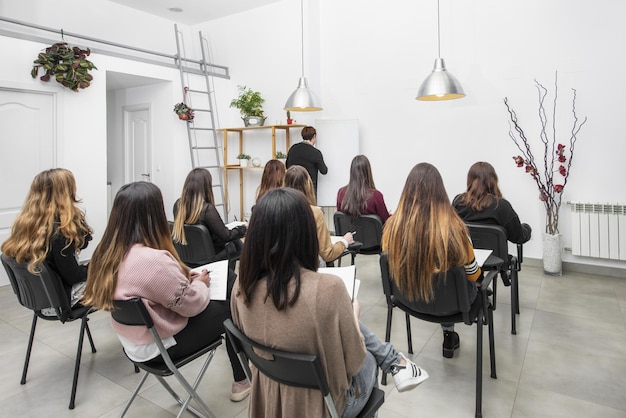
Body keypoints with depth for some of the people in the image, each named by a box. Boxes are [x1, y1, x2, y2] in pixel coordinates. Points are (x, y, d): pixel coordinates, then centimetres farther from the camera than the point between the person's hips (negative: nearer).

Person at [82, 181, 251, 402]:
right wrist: (200, 283, -1)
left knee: (217, 303, 17)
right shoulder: (154, 260, -34)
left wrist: (186, 279, 3)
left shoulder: (107, 252, -6)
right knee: (229, 310, 9)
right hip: (158, 346, -8)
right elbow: (192, 305, -20)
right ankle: (242, 381, 29)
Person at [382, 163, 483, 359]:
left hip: (407, 298, 3)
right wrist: (479, 273, 14)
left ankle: (449, 335, 48)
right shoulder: (454, 228, -29)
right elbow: (473, 275, -11)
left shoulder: (392, 226, -21)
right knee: (477, 282, 32)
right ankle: (449, 337, 48)